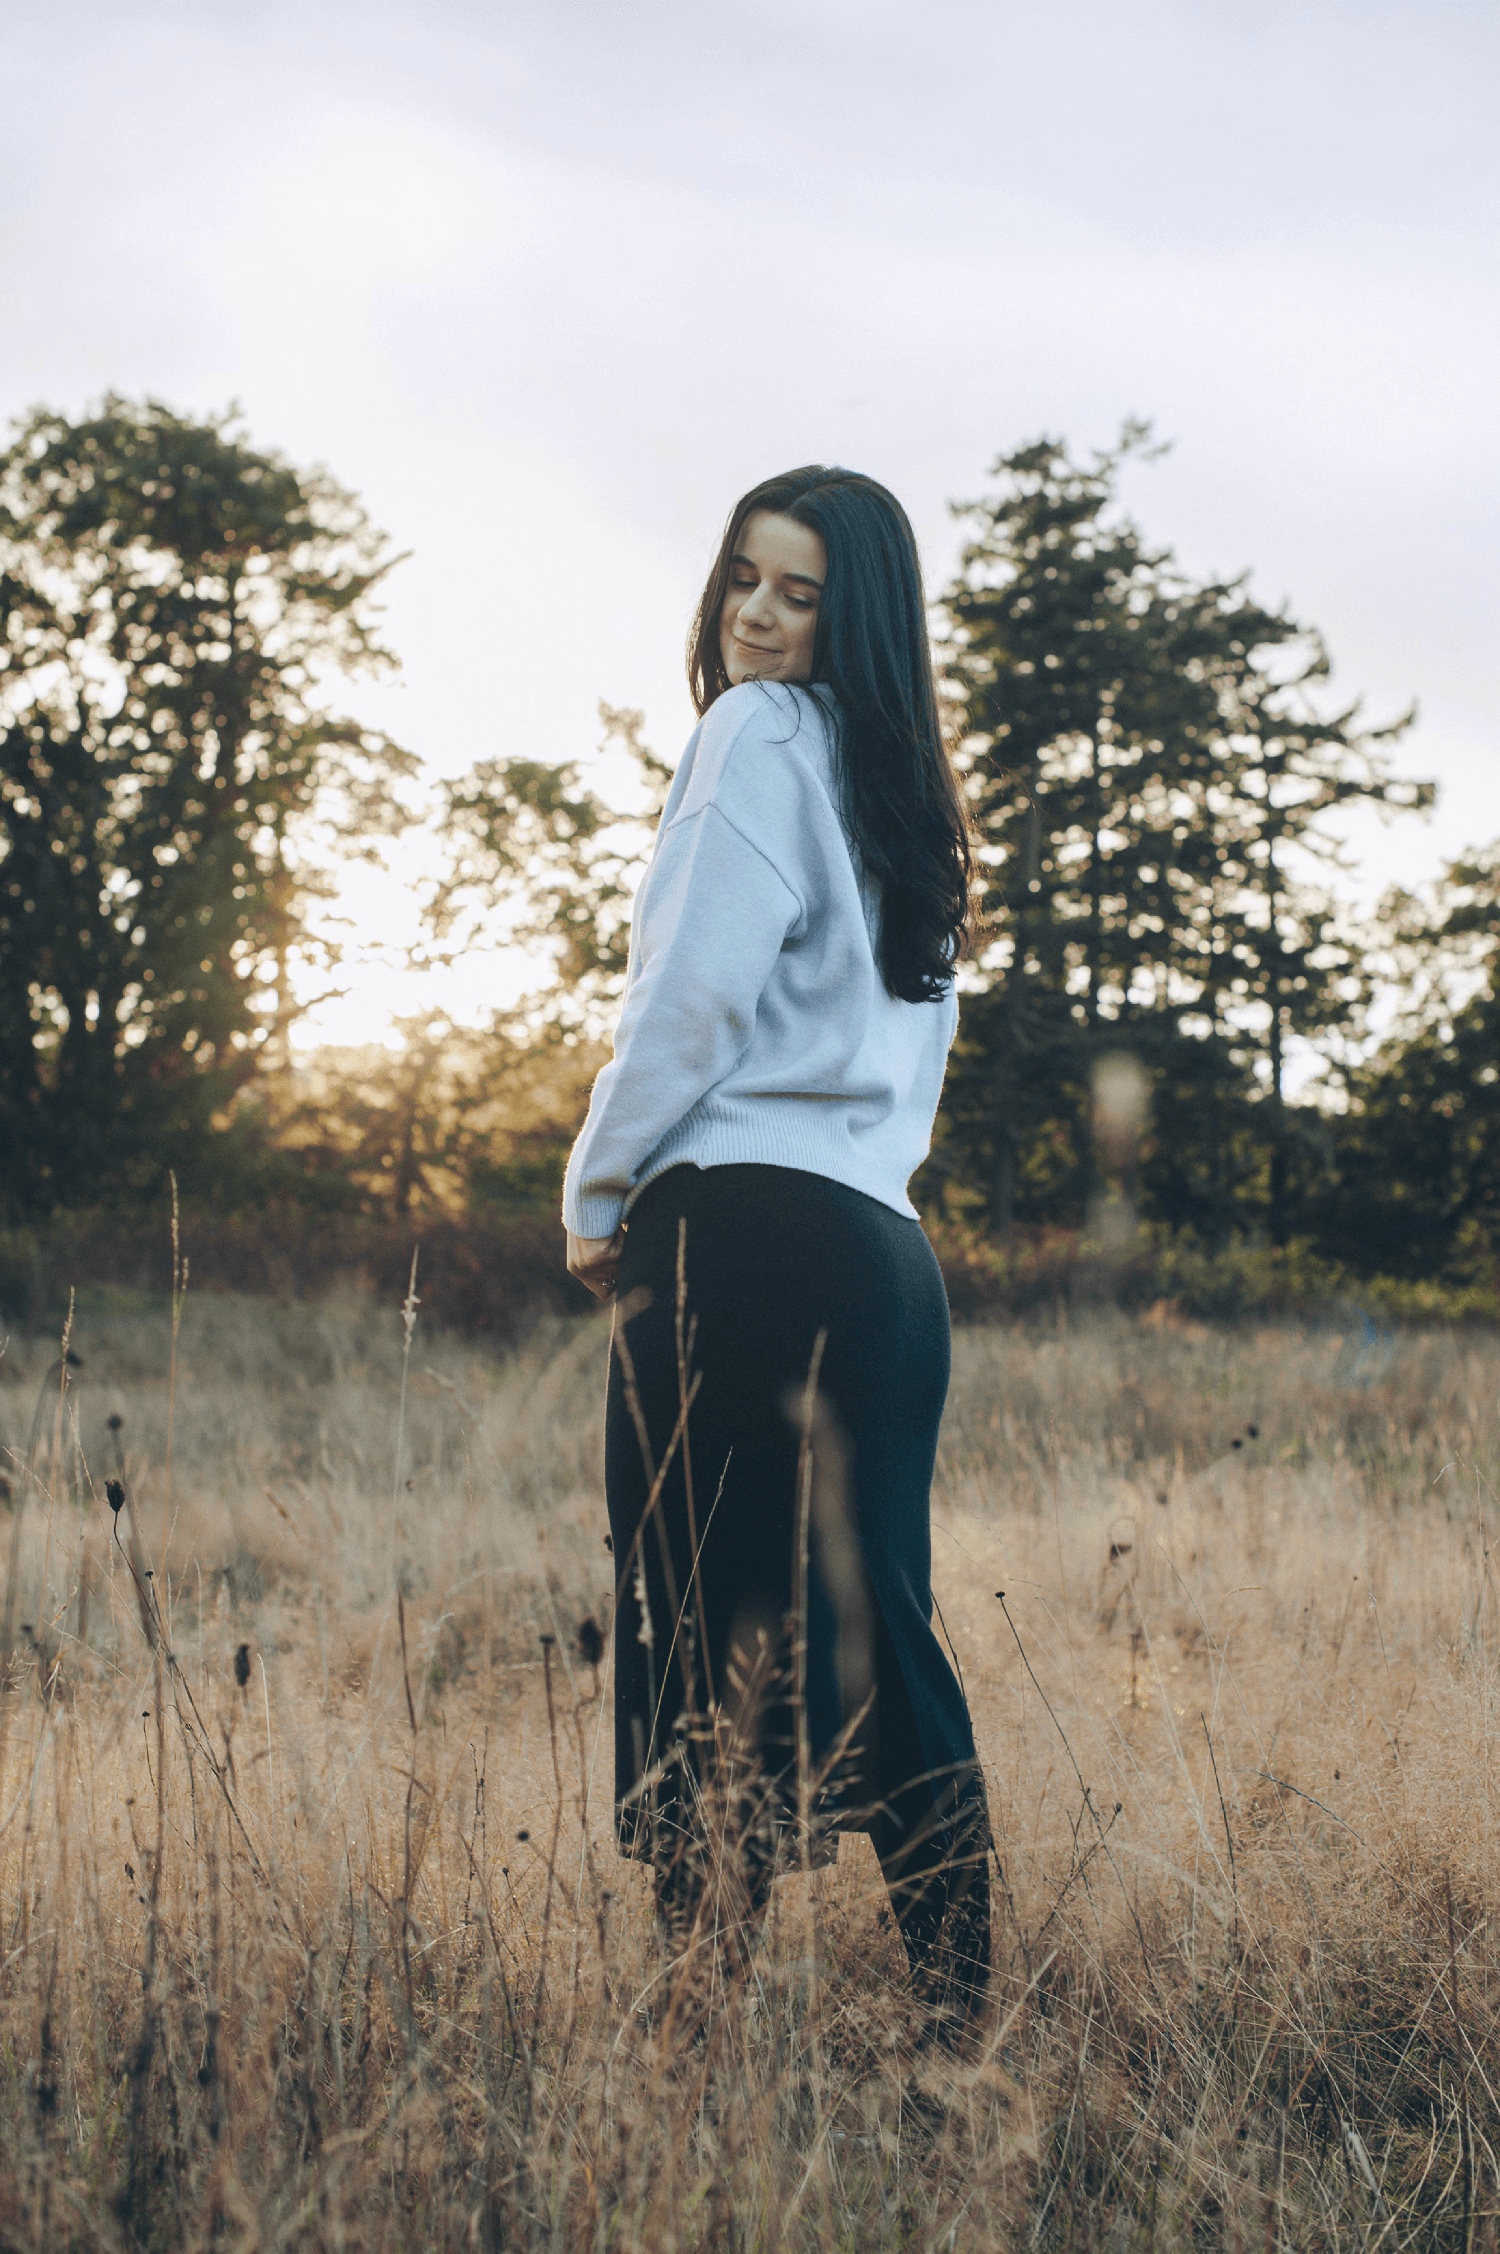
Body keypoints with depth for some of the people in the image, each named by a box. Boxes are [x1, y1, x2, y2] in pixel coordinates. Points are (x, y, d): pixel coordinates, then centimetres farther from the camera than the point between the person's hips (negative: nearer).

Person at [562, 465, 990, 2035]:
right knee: (869, 1639, 10)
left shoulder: (762, 732, -1)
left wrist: (598, 1193, 0)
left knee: (705, 1639, -6)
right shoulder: (900, 798, 24)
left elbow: (699, 984, -11)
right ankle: (962, 2009, 11)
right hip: (887, 1247, 8)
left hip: (747, 1224, -8)